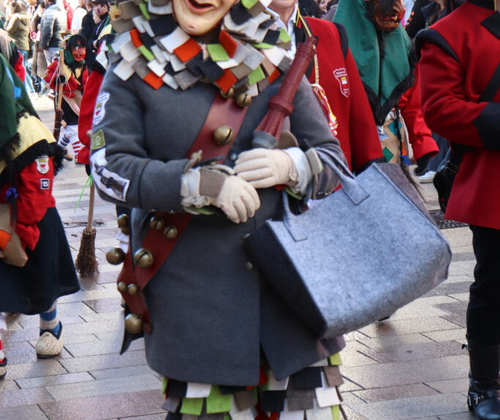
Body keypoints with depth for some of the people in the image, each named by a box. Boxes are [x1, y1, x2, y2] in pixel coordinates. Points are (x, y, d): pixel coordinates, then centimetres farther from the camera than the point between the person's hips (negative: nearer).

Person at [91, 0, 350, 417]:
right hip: (190, 297, -2)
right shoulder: (135, 64, -1)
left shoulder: (274, 60, 5)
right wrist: (202, 184, -19)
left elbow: (332, 159, 8)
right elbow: (109, 167, -8)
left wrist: (290, 165, -14)